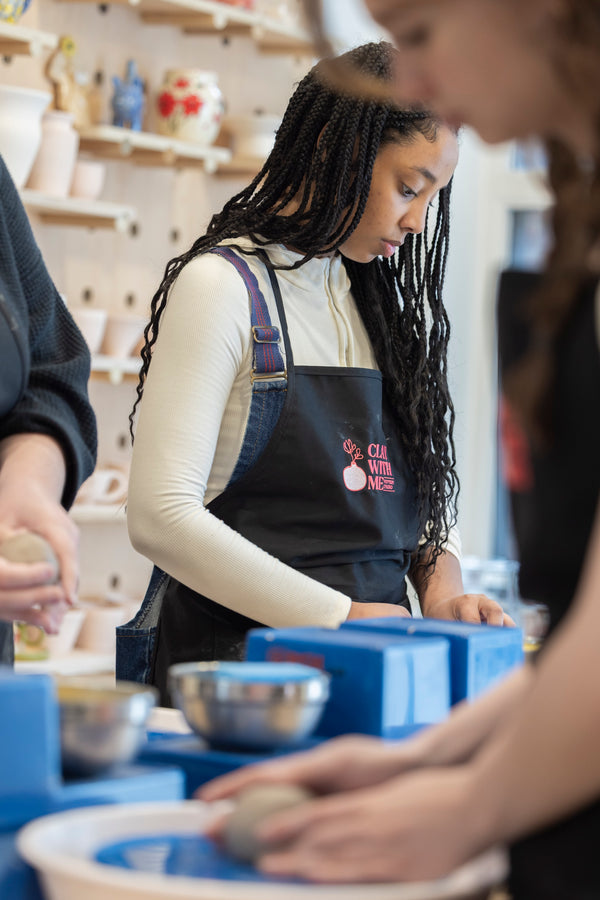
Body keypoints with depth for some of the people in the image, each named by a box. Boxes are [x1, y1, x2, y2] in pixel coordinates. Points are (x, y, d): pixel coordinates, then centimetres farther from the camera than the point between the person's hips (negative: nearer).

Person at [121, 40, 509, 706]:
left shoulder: (376, 301, 17)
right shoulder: (224, 286, -6)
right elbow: (161, 516, -15)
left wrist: (441, 590, 2)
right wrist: (338, 616, -18)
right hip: (232, 661, -6)